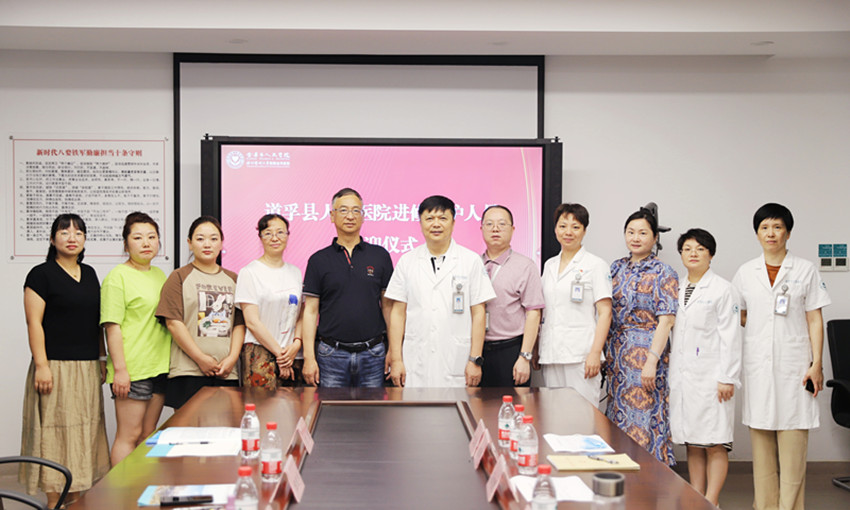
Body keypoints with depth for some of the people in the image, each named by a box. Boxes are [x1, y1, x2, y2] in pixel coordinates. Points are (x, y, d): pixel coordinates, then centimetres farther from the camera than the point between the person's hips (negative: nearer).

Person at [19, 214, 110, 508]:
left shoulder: (89, 274, 14)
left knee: (83, 431, 9)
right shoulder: (41, 274, -5)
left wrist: (102, 358, 15)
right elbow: (34, 322, -10)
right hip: (56, 367, -6)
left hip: (88, 368, 7)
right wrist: (41, 365, -16)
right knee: (55, 431, -4)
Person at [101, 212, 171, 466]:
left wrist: (170, 362, 19)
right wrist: (119, 369, -17)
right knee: (129, 436, -4)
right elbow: (112, 327, -12)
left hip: (160, 367, 7)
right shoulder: (118, 276, -7)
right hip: (132, 369, -7)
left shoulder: (160, 275, 16)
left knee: (148, 435, 11)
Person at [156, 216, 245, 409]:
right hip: (188, 374, -3)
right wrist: (201, 359, -11)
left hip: (226, 373, 3)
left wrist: (232, 358, -4)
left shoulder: (232, 279, 17)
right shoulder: (179, 277, 4)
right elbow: (173, 323, -5)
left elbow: (239, 323, 12)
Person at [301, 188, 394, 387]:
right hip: (331, 354, -1)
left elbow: (388, 305, 8)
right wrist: (309, 357, -5)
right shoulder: (319, 260, 5)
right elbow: (310, 311, 3)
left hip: (372, 355, 1)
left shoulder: (380, 256, 7)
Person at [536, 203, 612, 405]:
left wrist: (595, 353, -16)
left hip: (581, 356, -5)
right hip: (551, 356, 5)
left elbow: (605, 313, -7)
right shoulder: (549, 265, 16)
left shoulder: (595, 265, -1)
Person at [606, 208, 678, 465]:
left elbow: (665, 320, -13)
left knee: (645, 419, -5)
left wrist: (652, 360, -21)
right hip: (617, 354, 6)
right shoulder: (617, 268, 11)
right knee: (618, 417, 9)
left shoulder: (663, 273, -6)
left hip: (646, 353, -6)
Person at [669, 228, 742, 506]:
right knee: (692, 445, 9)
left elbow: (730, 337, -6)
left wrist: (727, 378, -12)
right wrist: (668, 372, 11)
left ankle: (711, 503, 2)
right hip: (681, 376, 5)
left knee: (715, 444, -3)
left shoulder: (722, 289, -2)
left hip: (710, 376, -5)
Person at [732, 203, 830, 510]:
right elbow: (739, 316, 17)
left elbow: (814, 319, 2)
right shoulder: (745, 273, 9)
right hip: (758, 366, 2)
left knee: (793, 444, -3)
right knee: (761, 440, 4)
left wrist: (817, 364, -4)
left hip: (794, 365, -2)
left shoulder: (805, 271, 4)